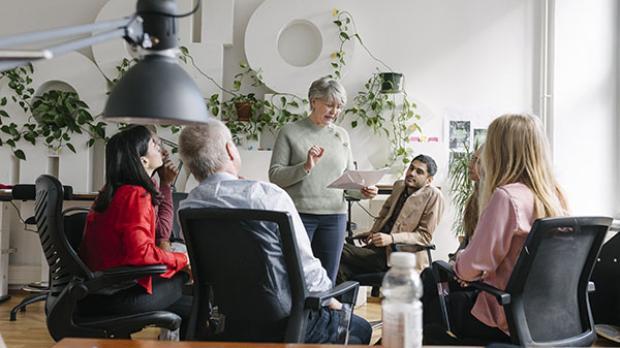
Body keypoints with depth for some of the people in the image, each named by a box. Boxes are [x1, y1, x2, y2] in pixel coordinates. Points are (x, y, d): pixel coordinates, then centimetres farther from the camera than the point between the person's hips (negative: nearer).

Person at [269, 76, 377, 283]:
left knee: (327, 282, 9)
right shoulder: (290, 132, 1)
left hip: (335, 215, 4)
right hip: (299, 213, -4)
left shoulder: (342, 135, 13)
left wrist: (363, 191, -5)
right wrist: (306, 167, -19)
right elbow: (275, 176, -5)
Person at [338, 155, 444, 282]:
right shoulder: (399, 185, 16)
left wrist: (391, 238, -21)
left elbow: (425, 236, -9)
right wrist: (373, 232, 11)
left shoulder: (433, 195, -5)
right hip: (379, 248, 7)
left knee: (340, 250, -22)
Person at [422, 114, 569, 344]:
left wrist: (459, 261, 0)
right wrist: (484, 271, 9)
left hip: (507, 323, -7)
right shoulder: (555, 197, 0)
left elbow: (470, 268, -21)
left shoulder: (506, 197, -23)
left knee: (427, 300, 15)